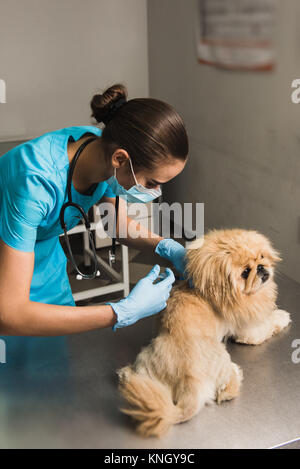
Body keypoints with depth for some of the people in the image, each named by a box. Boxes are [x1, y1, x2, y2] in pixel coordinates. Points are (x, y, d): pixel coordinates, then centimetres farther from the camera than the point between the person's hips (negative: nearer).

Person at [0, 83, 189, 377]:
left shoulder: (103, 149, -18)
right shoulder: (35, 182, -40)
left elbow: (118, 222, 4)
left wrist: (166, 247, -16)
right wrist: (124, 312, -39)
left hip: (48, 264, 6)